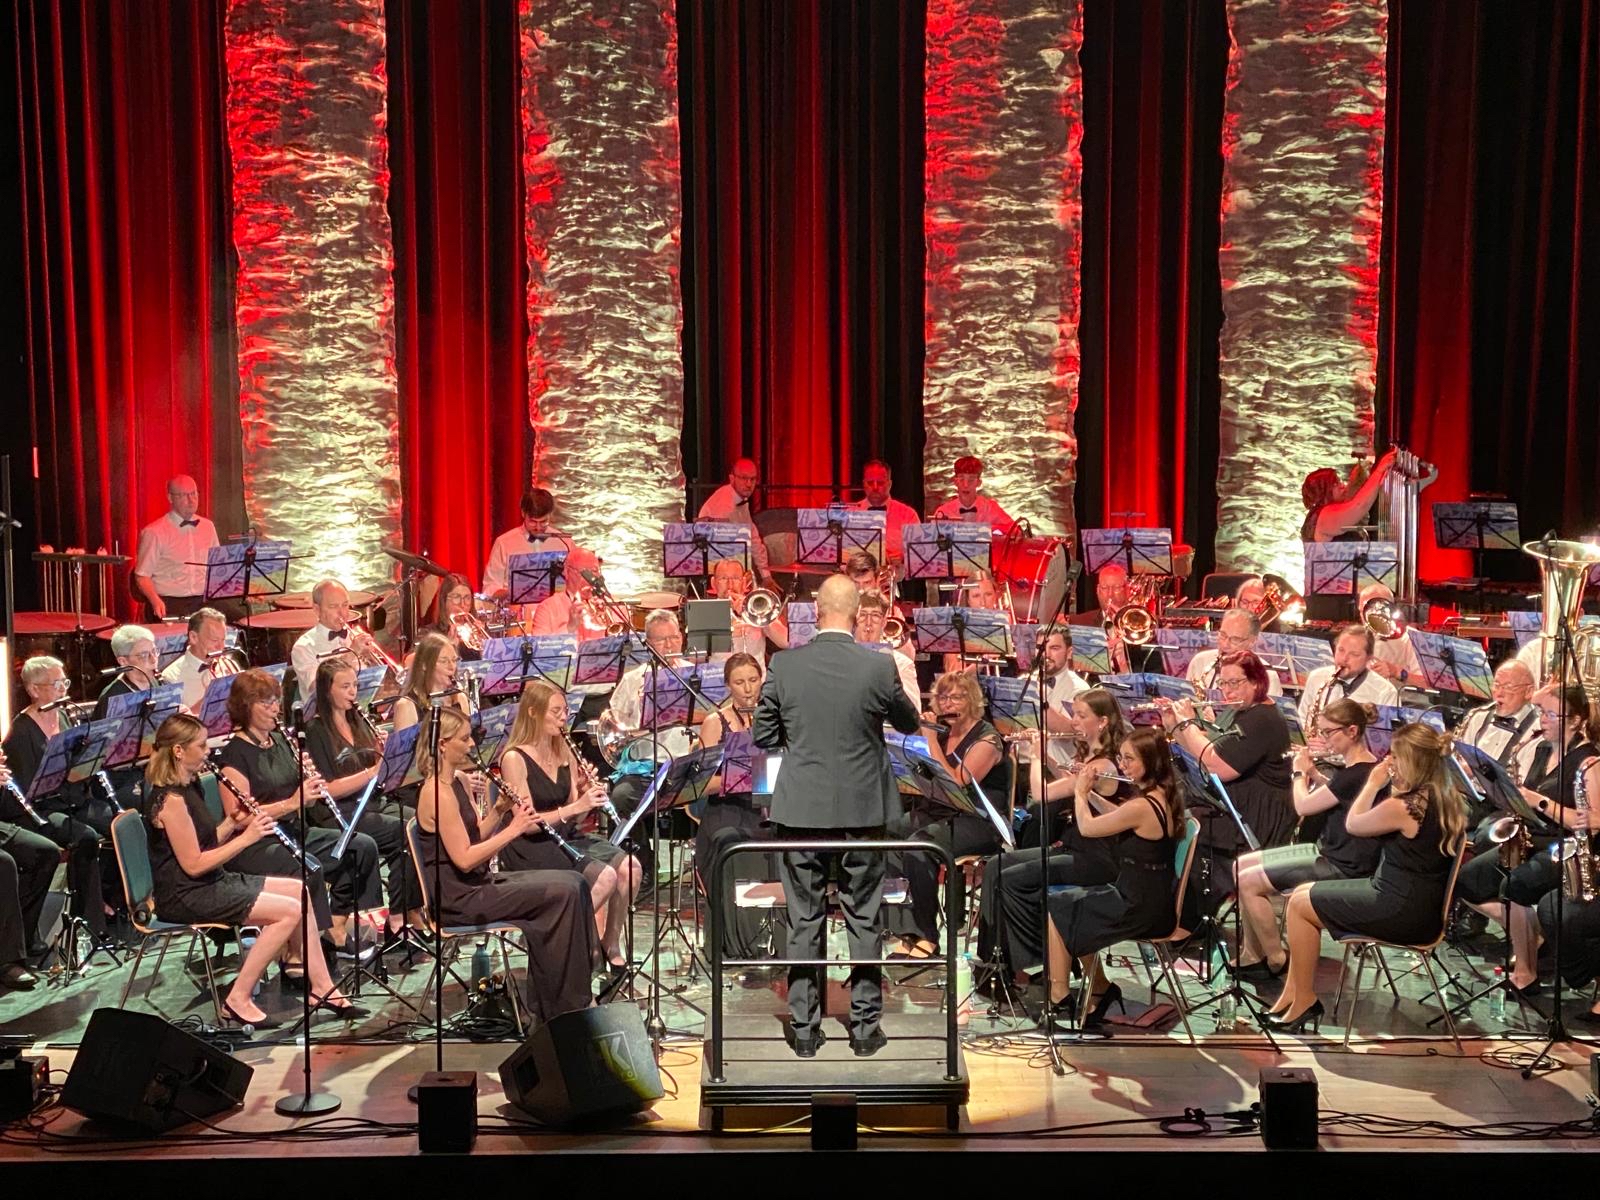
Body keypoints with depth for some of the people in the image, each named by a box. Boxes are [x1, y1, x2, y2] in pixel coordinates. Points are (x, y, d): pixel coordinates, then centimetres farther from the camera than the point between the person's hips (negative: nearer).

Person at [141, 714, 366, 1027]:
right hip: (185, 896, -10)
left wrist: (232, 823, -3)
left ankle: (323, 989, 8)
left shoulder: (187, 788, 11)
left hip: (212, 881, 10)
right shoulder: (170, 799, -20)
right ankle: (239, 999, -10)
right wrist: (245, 837, -18)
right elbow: (194, 864, -22)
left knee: (300, 891, 7)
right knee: (289, 911, -19)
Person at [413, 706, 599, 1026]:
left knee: (574, 881, 0)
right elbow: (464, 859, -23)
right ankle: (566, 1007, -7)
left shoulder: (458, 782, 12)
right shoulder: (437, 792, -18)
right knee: (562, 893, -17)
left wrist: (499, 810, -1)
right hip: (458, 898, -10)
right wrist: (512, 829, -19)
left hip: (478, 883, 10)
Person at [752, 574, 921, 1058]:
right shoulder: (878, 667, -10)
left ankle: (804, 1027, 15)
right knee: (863, 921, 10)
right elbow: (909, 724, 6)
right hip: (861, 811, -1)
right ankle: (865, 1026, 16)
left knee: (804, 922, 9)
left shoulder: (783, 665, -7)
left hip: (800, 810, 1)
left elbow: (762, 736, 2)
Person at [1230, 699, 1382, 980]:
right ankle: (1252, 955, 11)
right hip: (1330, 851, 11)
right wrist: (1313, 772, 9)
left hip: (1341, 867, -11)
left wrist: (1299, 772, -1)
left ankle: (1276, 961, 1)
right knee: (1242, 865, 8)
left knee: (1248, 882, -13)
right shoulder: (1360, 767, 6)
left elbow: (1303, 806, -17)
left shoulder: (1356, 774, -24)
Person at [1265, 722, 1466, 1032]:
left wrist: (1373, 783, 1)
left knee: (1298, 905, 3)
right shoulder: (1448, 798, 1)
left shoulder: (1401, 806, -25)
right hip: (1425, 904, 10)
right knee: (1304, 892, 15)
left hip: (1403, 912, -10)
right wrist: (1393, 785, 2)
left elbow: (1352, 825, -6)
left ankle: (1304, 1001, 14)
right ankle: (1291, 996, 19)